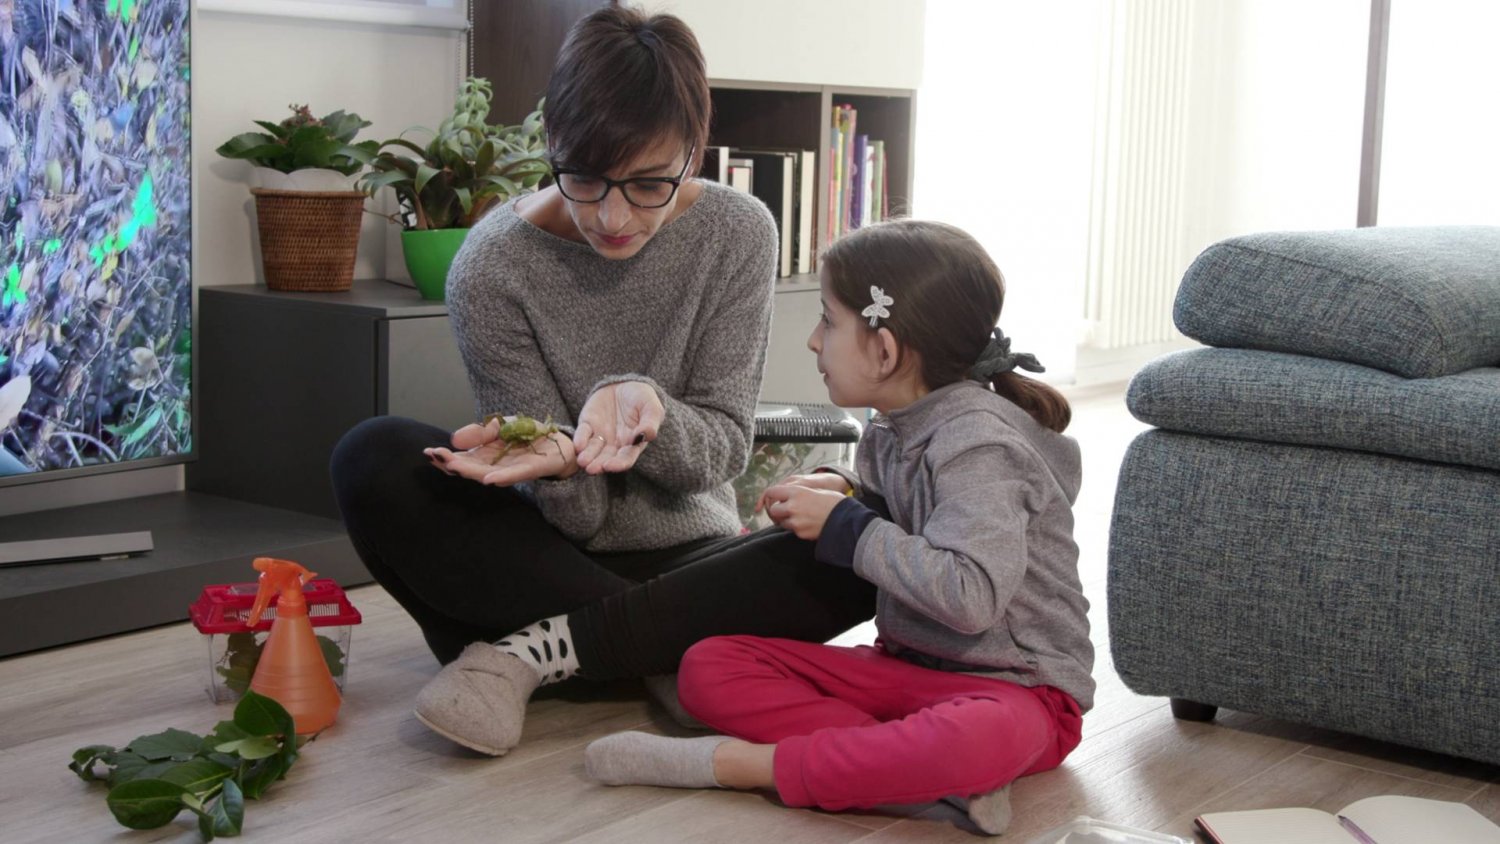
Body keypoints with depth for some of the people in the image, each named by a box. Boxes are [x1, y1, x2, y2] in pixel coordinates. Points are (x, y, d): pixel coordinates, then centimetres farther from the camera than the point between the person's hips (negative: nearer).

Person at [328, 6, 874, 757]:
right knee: (373, 462, -28)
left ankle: (529, 650, -24)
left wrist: (646, 409, -32)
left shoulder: (737, 236, -9)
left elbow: (722, 450, -9)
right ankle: (668, 652, -24)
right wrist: (560, 461, -38)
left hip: (686, 555, 2)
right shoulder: (492, 266, -15)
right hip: (548, 560, -1)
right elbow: (575, 514, -13)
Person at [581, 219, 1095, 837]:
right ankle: (934, 773, -23)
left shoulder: (978, 439, -18)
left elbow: (971, 596, -29)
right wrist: (842, 495, -2)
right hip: (904, 666, 8)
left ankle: (744, 764, -32)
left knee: (984, 739, -45)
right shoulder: (889, 433, 6)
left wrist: (846, 528, -19)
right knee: (708, 668, -8)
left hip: (1015, 685, -8)